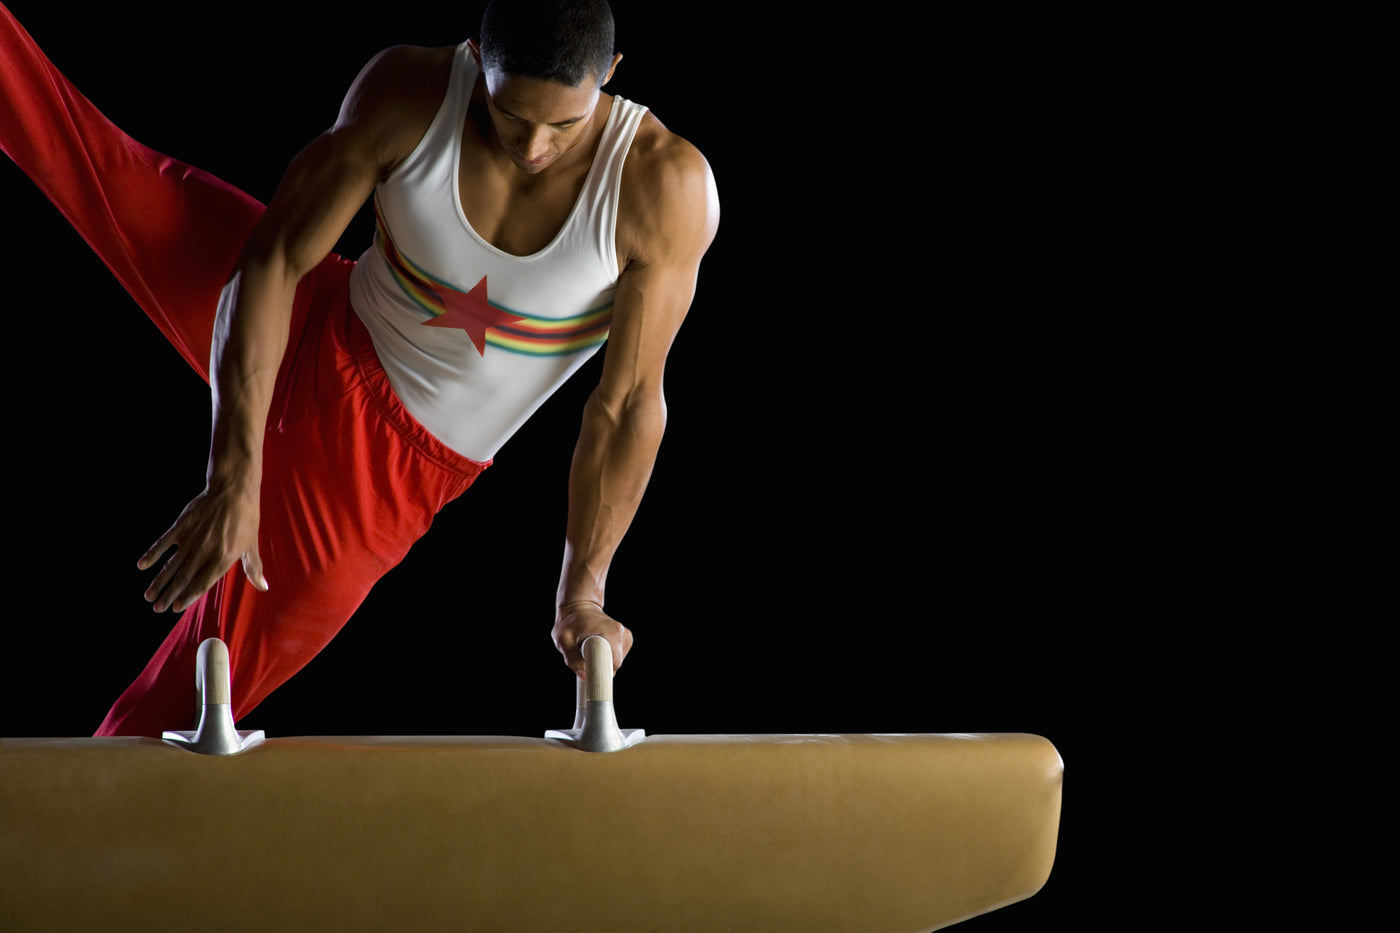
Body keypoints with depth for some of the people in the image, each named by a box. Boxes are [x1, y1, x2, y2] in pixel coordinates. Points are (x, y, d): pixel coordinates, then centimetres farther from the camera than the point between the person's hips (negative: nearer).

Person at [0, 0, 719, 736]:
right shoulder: (408, 96, -21)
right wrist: (234, 478, -27)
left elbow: (630, 406, -17)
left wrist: (581, 595, -15)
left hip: (386, 478, -1)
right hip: (302, 340, 1)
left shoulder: (666, 189, -25)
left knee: (184, 702, 4)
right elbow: (273, 260, -19)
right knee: (75, 156, -13)